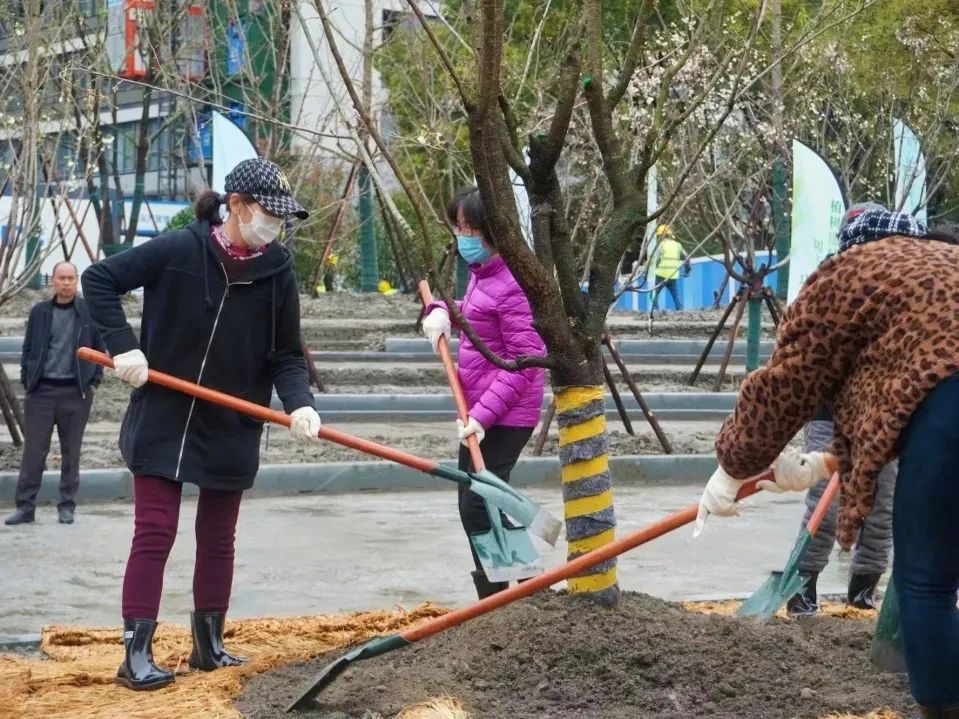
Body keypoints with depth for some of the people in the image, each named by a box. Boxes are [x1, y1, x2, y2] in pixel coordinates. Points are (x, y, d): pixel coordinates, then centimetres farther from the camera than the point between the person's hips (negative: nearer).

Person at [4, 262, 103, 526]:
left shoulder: (89, 312, 2)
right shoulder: (39, 312, 7)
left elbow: (99, 350, 8)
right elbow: (28, 349, 12)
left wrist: (94, 382, 2)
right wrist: (26, 381, 4)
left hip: (76, 392, -1)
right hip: (41, 390, 1)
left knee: (71, 452, 5)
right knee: (33, 450, 0)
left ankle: (67, 506, 13)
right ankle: (25, 506, 4)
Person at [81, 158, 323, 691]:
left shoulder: (278, 272, -5)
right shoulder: (178, 251, -13)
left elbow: (287, 356, -2)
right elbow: (98, 279, -6)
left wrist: (299, 403, -21)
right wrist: (123, 345, -16)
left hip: (232, 430, 3)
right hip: (163, 422, -3)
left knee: (218, 539, 12)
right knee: (155, 533, -4)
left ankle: (210, 644, 24)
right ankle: (137, 652, 0)